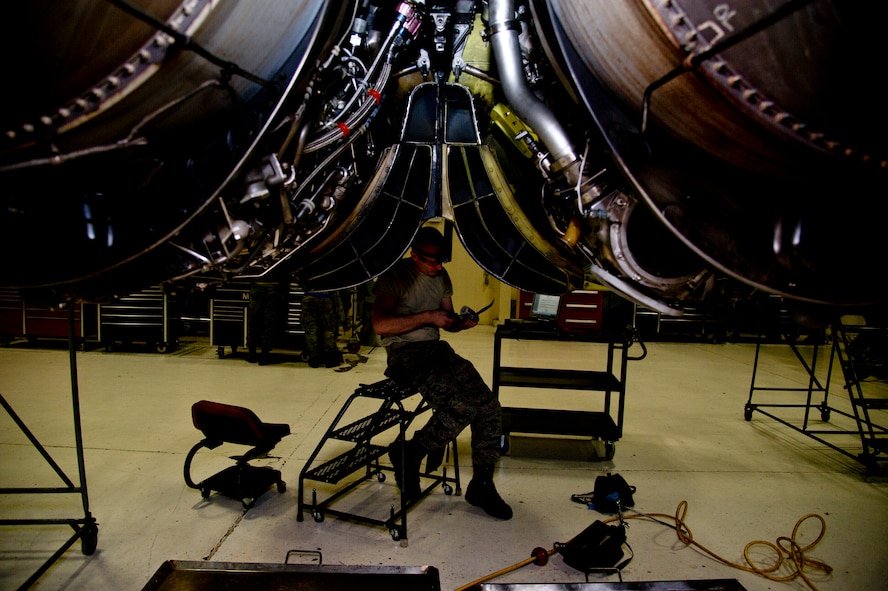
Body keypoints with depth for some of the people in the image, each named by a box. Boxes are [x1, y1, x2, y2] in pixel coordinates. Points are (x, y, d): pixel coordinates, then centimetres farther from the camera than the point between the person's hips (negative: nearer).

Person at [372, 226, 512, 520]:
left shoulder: (441, 276, 15)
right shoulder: (396, 276, -7)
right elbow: (380, 324, -19)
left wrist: (462, 322, 0)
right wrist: (427, 317, -19)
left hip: (437, 349, 7)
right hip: (405, 354, -7)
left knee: (490, 408, -11)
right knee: (462, 406, -28)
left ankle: (481, 485, 6)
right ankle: (408, 454, -4)